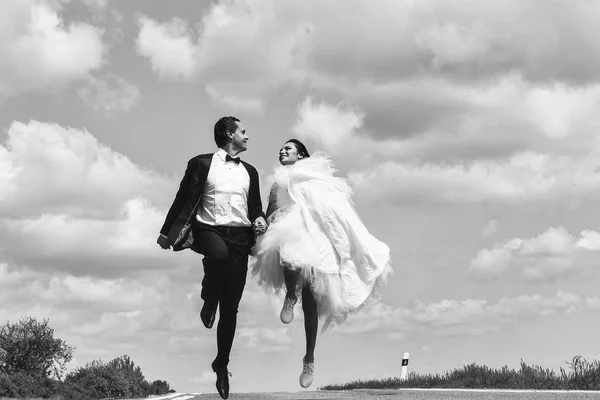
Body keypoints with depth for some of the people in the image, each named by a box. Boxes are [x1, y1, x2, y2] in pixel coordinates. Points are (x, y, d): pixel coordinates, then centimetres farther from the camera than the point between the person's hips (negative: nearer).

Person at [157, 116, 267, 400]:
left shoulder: (249, 171, 19)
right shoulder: (202, 163, 5)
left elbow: (255, 206, 24)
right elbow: (183, 199, 4)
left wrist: (260, 219, 1)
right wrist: (166, 232, 0)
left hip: (239, 237, 4)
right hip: (209, 231, -4)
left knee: (231, 308, 2)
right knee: (219, 252, -42)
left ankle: (222, 365, 16)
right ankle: (209, 300, -11)